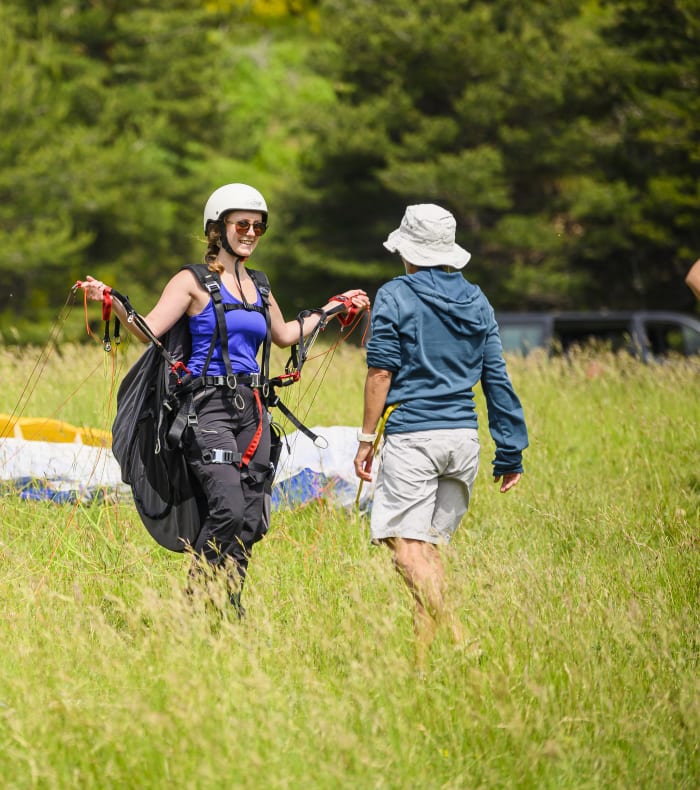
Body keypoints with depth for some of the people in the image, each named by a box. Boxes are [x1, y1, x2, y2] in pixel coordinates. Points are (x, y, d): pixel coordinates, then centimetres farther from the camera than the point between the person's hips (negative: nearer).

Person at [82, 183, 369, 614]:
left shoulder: (258, 285, 17)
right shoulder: (194, 281, -1)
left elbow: (284, 335, 33)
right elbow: (149, 331, -11)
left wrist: (333, 308, 35)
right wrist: (114, 302, -26)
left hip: (251, 408, 7)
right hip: (209, 405, -7)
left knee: (248, 522, 2)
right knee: (227, 508, -21)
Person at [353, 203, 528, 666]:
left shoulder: (396, 297, -3)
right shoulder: (476, 302, 12)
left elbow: (381, 372, -6)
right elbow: (496, 377, 11)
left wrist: (367, 438, -1)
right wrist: (511, 450, 14)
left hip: (412, 435, -6)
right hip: (464, 437, 6)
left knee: (407, 544, -10)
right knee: (432, 544, 12)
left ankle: (459, 639, -27)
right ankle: (425, 651, 8)